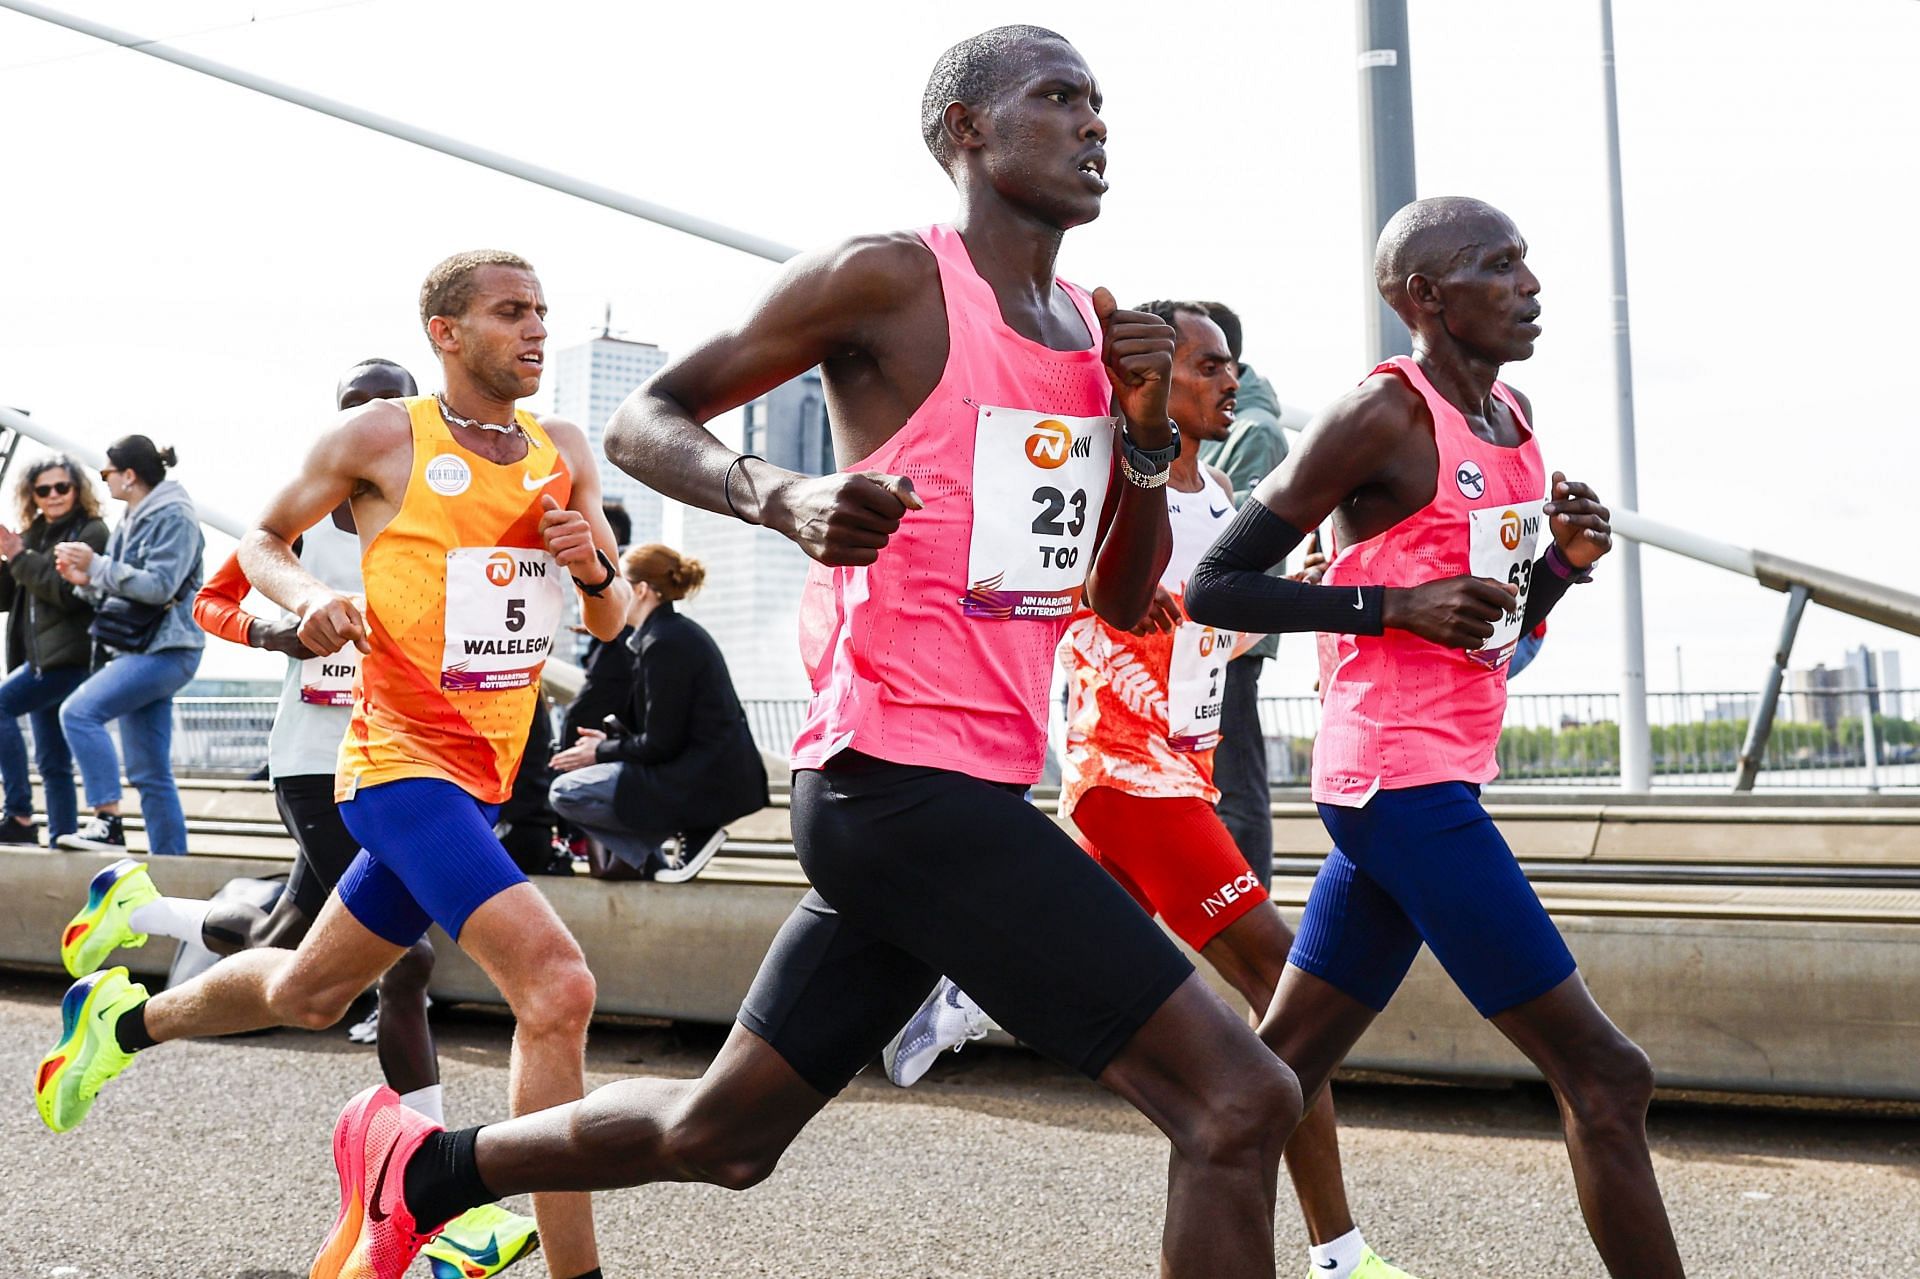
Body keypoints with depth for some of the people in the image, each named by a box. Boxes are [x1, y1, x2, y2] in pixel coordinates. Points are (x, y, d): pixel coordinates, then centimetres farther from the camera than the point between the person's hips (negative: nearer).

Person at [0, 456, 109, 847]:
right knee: (52, 764, 8)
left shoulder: (92, 531, -4)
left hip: (70, 656, -8)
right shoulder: (35, 534, 16)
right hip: (41, 657, 8)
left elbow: (70, 593, -15)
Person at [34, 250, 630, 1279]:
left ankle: (124, 1021, 52)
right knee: (556, 986, -24)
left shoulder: (564, 450, 8)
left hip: (482, 778, 7)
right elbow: (264, 540, 8)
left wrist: (593, 570, -10)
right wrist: (308, 597, -13)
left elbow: (612, 622, 12)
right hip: (402, 760, -7)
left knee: (308, 994, 24)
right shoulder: (380, 437, -6)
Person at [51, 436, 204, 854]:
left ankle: (108, 822, -24)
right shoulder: (133, 521, 18)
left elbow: (159, 586, -19)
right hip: (140, 649, 10)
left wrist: (97, 565, -17)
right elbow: (118, 594, 21)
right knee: (150, 772, 8)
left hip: (165, 650, -10)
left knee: (79, 711, -23)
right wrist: (86, 581, 1)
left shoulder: (174, 517, -9)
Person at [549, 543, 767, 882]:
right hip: (720, 776, 11)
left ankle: (691, 835, -8)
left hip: (702, 787, -11)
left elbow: (660, 745, -16)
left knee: (566, 792, -7)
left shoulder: (664, 643, -15)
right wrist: (609, 742, 15)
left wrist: (600, 752, -2)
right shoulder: (681, 631, 15)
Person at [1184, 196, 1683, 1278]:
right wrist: (1396, 605, -18)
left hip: (1437, 780, 9)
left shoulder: (1513, 417, 14)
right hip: (1406, 782, -9)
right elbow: (1215, 586, -12)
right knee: (1605, 1075, -5)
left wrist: (1564, 559, 3)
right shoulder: (1384, 416, -12)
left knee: (1282, 1070, 12)